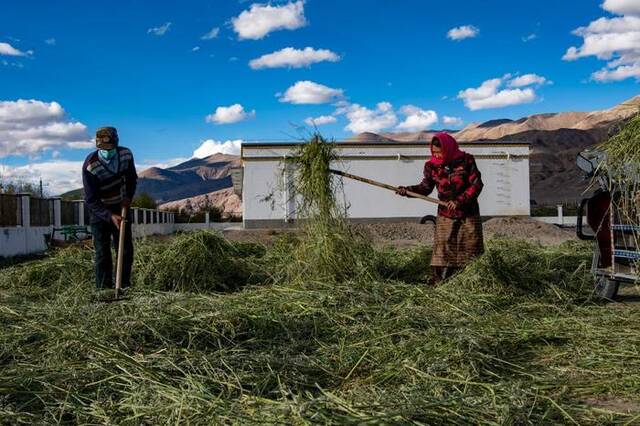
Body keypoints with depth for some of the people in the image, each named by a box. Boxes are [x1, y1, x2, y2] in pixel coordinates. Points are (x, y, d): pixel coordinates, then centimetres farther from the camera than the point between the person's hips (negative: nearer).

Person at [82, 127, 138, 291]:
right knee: (103, 252, -8)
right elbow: (91, 201, -27)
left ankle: (125, 287, 15)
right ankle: (104, 290, -3)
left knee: (126, 249, 6)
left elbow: (131, 178, 6)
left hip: (120, 207, 5)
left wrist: (128, 196, -12)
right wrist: (110, 216, -39)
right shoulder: (90, 166, -28)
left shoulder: (126, 154, -15)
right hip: (99, 210, -4)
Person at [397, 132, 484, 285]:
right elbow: (426, 187, 2)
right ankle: (439, 284, 0)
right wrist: (407, 190, -15)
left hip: (469, 214, -1)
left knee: (471, 250, 7)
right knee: (443, 251, -3)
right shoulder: (432, 166, -5)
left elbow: (476, 185, -12)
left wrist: (459, 201, -22)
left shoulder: (466, 161, -12)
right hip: (445, 215, 1)